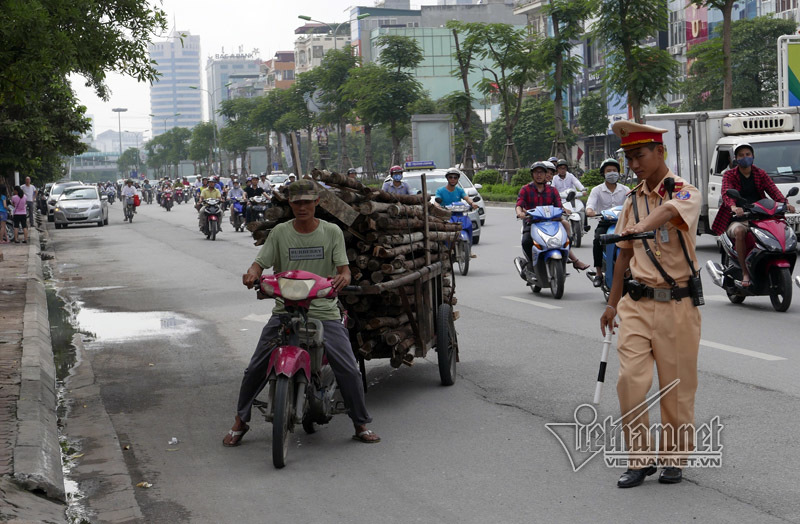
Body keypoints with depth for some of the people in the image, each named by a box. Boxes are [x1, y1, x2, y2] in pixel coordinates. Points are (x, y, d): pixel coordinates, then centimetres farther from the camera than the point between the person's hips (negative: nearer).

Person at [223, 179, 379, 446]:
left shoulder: (332, 232, 3)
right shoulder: (280, 232, 4)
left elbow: (343, 267, -3)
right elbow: (261, 262, 0)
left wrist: (343, 276, -27)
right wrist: (252, 273, -24)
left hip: (323, 311, -1)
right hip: (285, 308, 1)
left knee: (349, 369, -8)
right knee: (256, 369, -3)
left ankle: (361, 425, 12)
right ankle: (239, 422, 17)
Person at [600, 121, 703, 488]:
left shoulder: (685, 192, -7)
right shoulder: (633, 199, 12)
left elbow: (670, 211, -32)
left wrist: (643, 225, -54)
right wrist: (613, 303, 19)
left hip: (677, 303, -4)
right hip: (638, 302, 5)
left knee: (676, 385, 3)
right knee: (630, 379, -5)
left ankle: (674, 458, 19)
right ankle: (640, 458, 6)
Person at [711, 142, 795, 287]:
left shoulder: (760, 174, 16)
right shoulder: (729, 175, 7)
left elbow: (773, 190, -1)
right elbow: (726, 193, -13)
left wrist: (784, 202, -24)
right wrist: (733, 207, -37)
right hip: (737, 219, -2)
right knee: (739, 231, -37)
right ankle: (745, 273, -30)